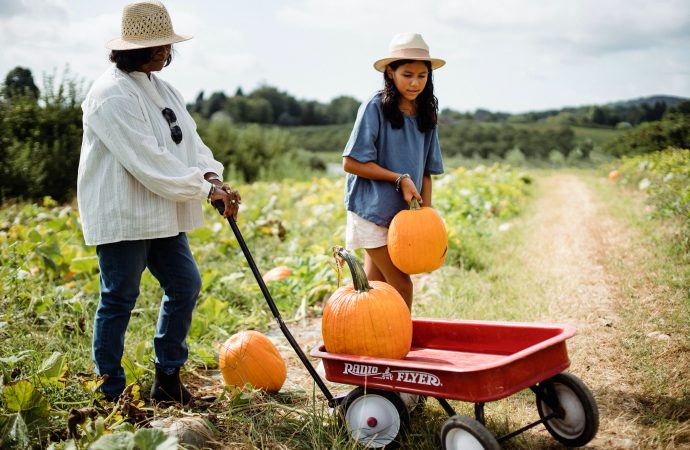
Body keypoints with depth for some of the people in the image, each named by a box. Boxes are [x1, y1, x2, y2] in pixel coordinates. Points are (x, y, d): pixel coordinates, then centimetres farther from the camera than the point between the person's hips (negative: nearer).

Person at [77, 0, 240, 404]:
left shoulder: (161, 88, 12)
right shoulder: (112, 94, -18)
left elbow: (188, 138, 10)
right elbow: (148, 161, -24)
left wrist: (213, 177, -8)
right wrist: (204, 188, -19)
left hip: (161, 215, 9)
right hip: (123, 216, -9)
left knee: (185, 284, 11)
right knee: (119, 300, 0)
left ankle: (168, 378, 24)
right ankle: (111, 394, 15)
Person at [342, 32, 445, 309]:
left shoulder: (425, 114, 7)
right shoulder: (375, 108, -11)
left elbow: (425, 170, 10)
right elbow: (351, 163, -14)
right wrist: (400, 179, -16)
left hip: (401, 213, 6)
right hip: (372, 210, -6)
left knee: (375, 288, 11)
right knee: (401, 286, -7)